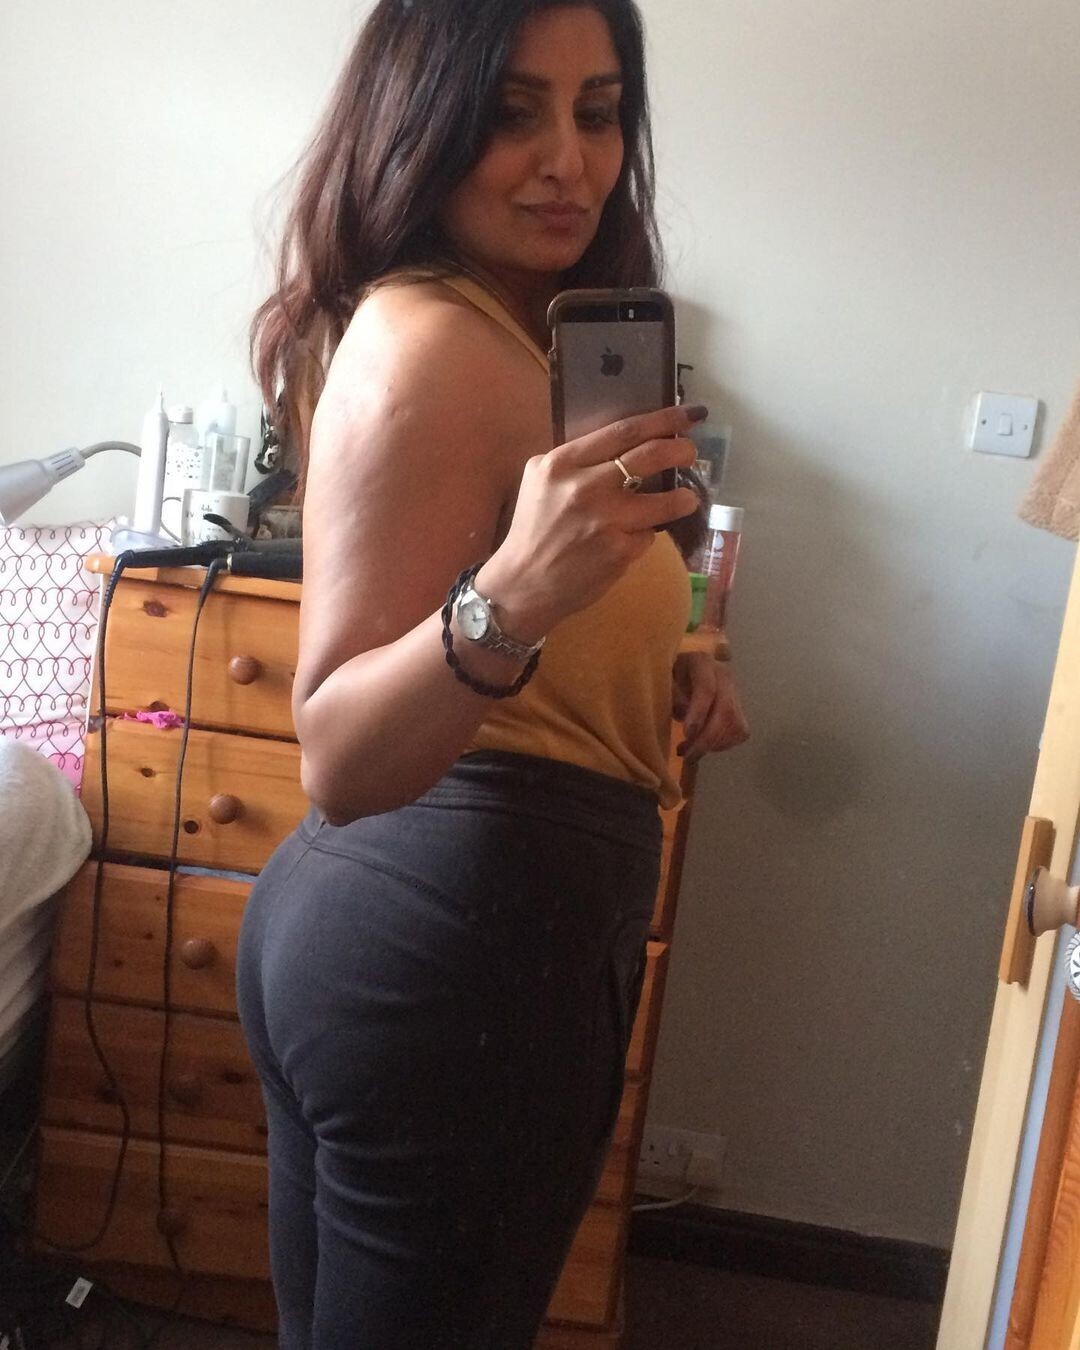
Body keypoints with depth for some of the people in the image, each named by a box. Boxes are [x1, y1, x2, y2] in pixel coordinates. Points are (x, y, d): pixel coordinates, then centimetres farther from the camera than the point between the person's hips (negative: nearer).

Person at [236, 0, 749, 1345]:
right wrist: (512, 597, -38)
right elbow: (338, 760, -23)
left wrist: (656, 674, 7)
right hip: (462, 939, -10)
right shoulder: (428, 344, -18)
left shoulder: (503, 326, 13)